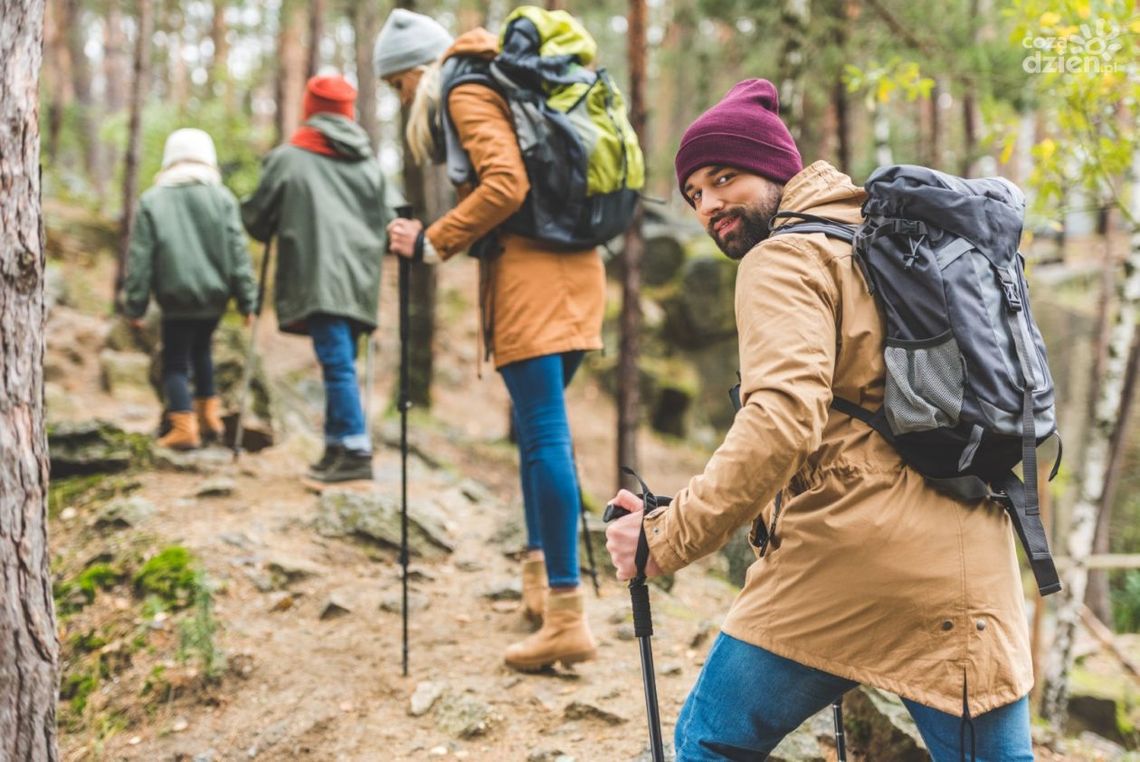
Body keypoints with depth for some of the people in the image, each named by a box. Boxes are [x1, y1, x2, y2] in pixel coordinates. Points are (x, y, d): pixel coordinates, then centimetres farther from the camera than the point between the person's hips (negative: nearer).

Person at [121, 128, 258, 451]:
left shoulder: (151, 201, -2)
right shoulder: (222, 198, 1)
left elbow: (140, 259, -4)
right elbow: (238, 252, -1)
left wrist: (134, 305, 1)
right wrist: (247, 299, 2)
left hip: (177, 298, -3)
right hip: (215, 294, 3)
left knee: (175, 362, 7)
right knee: (201, 349, 24)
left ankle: (184, 427, -4)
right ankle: (209, 416, 23)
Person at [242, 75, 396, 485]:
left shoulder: (288, 157, 3)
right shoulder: (368, 162, 15)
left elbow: (256, 219, 10)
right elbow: (392, 219, 12)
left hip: (319, 279, -5)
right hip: (360, 280, 5)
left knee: (337, 363, -10)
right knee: (340, 362, 11)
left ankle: (355, 451, -17)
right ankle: (338, 448, 12)